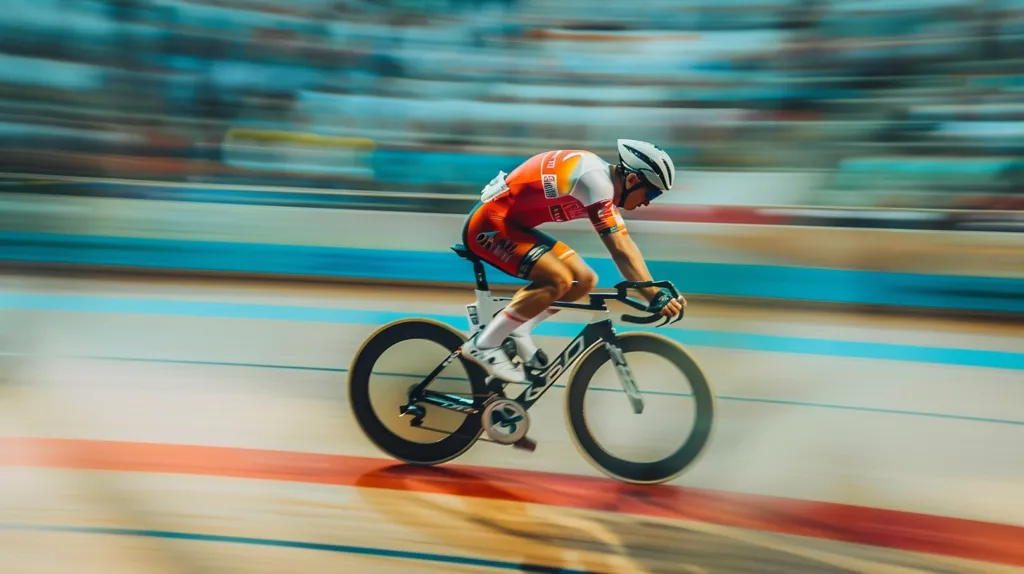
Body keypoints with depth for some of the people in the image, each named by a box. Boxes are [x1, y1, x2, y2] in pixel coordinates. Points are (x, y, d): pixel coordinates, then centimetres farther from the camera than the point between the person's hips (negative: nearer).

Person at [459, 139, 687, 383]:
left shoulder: (603, 174, 6)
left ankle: (517, 329, 10)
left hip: (510, 224, 10)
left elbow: (625, 243, 8)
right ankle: (484, 344, -13)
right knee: (559, 279, -25)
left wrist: (656, 291, 5)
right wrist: (655, 296, -29)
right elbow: (620, 251, -29)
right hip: (488, 224, -10)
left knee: (584, 280, 3)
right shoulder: (596, 180, -24)